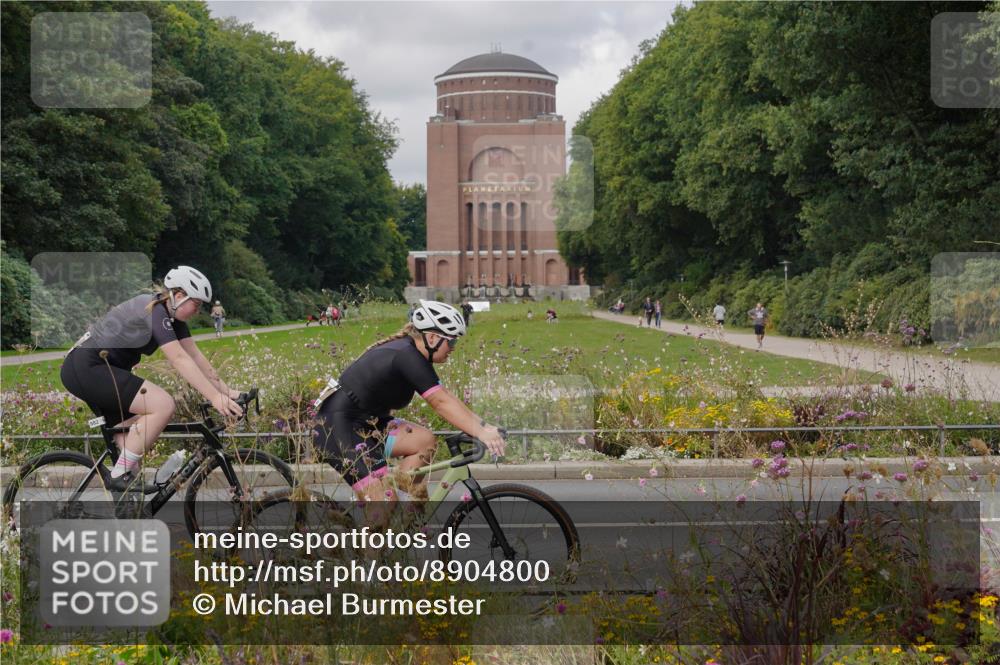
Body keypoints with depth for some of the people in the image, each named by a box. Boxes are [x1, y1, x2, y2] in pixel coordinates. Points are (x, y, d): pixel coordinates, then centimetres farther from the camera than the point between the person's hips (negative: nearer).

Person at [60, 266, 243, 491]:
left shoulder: (172, 316, 10)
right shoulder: (155, 310, -18)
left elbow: (196, 357, 8)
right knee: (163, 405, -20)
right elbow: (179, 360, -26)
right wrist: (215, 397, -31)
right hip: (86, 367, -11)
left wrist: (228, 391, 1)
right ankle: (119, 479, -15)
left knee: (132, 441, 13)